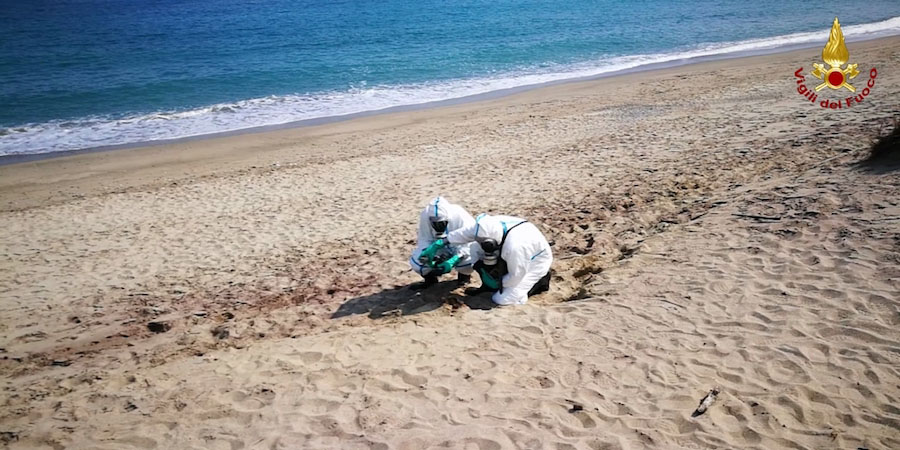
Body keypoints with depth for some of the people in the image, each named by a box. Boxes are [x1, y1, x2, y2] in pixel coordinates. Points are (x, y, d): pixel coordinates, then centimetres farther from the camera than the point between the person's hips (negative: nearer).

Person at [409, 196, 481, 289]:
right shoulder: (425, 215, -25)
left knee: (467, 261, -35)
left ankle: (464, 275, 4)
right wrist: (427, 254, -36)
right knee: (416, 261, -21)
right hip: (438, 250, 3)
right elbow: (424, 240, -14)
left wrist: (452, 262, -43)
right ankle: (430, 278, 14)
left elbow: (467, 244, -31)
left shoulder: (460, 216, -33)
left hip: (459, 249, -2)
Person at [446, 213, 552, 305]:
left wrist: (498, 283, -10)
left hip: (535, 262, -7)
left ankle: (539, 281, 0)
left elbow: (515, 276, -25)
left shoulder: (514, 247, -41)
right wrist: (446, 240, -1)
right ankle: (488, 286, 14)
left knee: (502, 299, -13)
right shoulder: (492, 225, -22)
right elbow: (466, 232, -6)